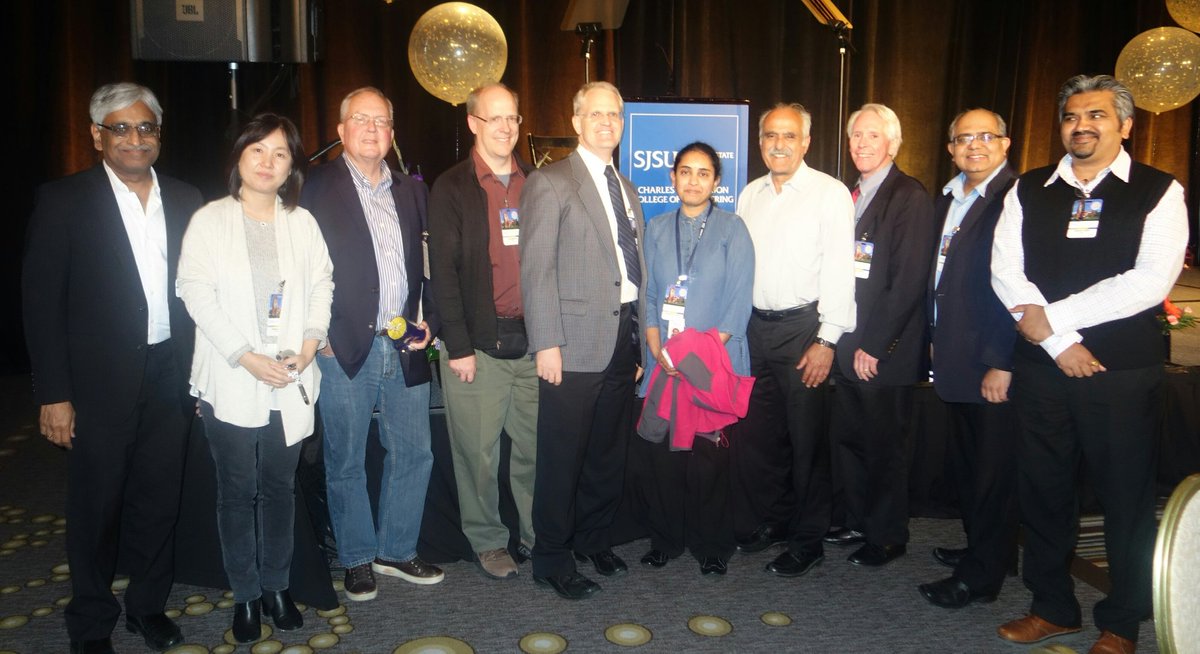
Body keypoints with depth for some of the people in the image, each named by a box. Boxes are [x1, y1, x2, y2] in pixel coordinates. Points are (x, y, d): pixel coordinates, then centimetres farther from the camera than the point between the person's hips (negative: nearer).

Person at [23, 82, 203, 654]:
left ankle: (149, 606, 33)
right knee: (96, 508, 9)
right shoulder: (63, 200, -4)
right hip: (100, 382, -3)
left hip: (170, 378, 3)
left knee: (159, 500, 14)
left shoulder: (185, 200, 6)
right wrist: (53, 395, -10)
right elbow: (42, 301, -6)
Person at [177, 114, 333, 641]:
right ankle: (245, 594, 20)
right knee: (237, 491, 6)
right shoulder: (210, 220, 0)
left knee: (279, 488, 11)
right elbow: (196, 294, -7)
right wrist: (246, 357, -14)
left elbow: (321, 283, 7)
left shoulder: (302, 222, 8)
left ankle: (276, 585, 25)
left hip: (291, 381, 2)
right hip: (231, 382, -2)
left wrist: (310, 341, -9)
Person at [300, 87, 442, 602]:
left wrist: (427, 319, 3)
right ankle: (357, 560, 24)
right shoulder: (317, 188, -1)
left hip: (405, 347, 5)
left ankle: (396, 550, 28)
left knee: (414, 454, 10)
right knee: (346, 462, 7)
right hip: (345, 347, -4)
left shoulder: (411, 190, 13)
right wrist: (319, 334, -10)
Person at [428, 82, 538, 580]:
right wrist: (458, 346, -10)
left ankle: (539, 534, 27)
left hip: (532, 341, 3)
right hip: (479, 345, -3)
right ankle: (487, 541, 23)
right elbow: (444, 272, -5)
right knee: (479, 452, 5)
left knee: (536, 445, 10)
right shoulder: (452, 189, 0)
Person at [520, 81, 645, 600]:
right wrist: (546, 344, -16)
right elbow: (536, 269, -11)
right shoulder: (549, 183, -5)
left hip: (622, 337, 7)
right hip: (576, 343, -7)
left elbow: (634, 266, 16)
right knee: (563, 457, 2)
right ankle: (552, 560, 17)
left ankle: (594, 539, 34)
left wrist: (640, 338, 11)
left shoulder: (626, 189, 16)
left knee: (610, 451, 16)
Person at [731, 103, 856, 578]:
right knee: (755, 433, 11)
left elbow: (839, 271, -10)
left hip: (802, 327, -5)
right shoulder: (750, 194, 12)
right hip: (754, 326, 5)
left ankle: (807, 541, 18)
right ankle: (767, 524, 29)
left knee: (806, 439, 3)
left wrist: (827, 341, -14)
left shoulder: (830, 194, -5)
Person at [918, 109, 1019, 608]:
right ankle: (979, 547, 32)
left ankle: (980, 575, 15)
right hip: (954, 359, 8)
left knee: (993, 469, 4)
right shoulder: (946, 200, 14)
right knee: (967, 463, 16)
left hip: (995, 365, -8)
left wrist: (1003, 364, -18)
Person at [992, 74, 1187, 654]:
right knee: (1042, 491, 11)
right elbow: (1005, 271, -1)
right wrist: (1058, 342, -11)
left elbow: (1150, 282, -13)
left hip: (1124, 372, -3)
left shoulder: (1159, 192, 0)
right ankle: (1053, 607, 30)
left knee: (1126, 498, 7)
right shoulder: (1027, 191, 8)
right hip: (1041, 366, 3)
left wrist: (1050, 315, -15)